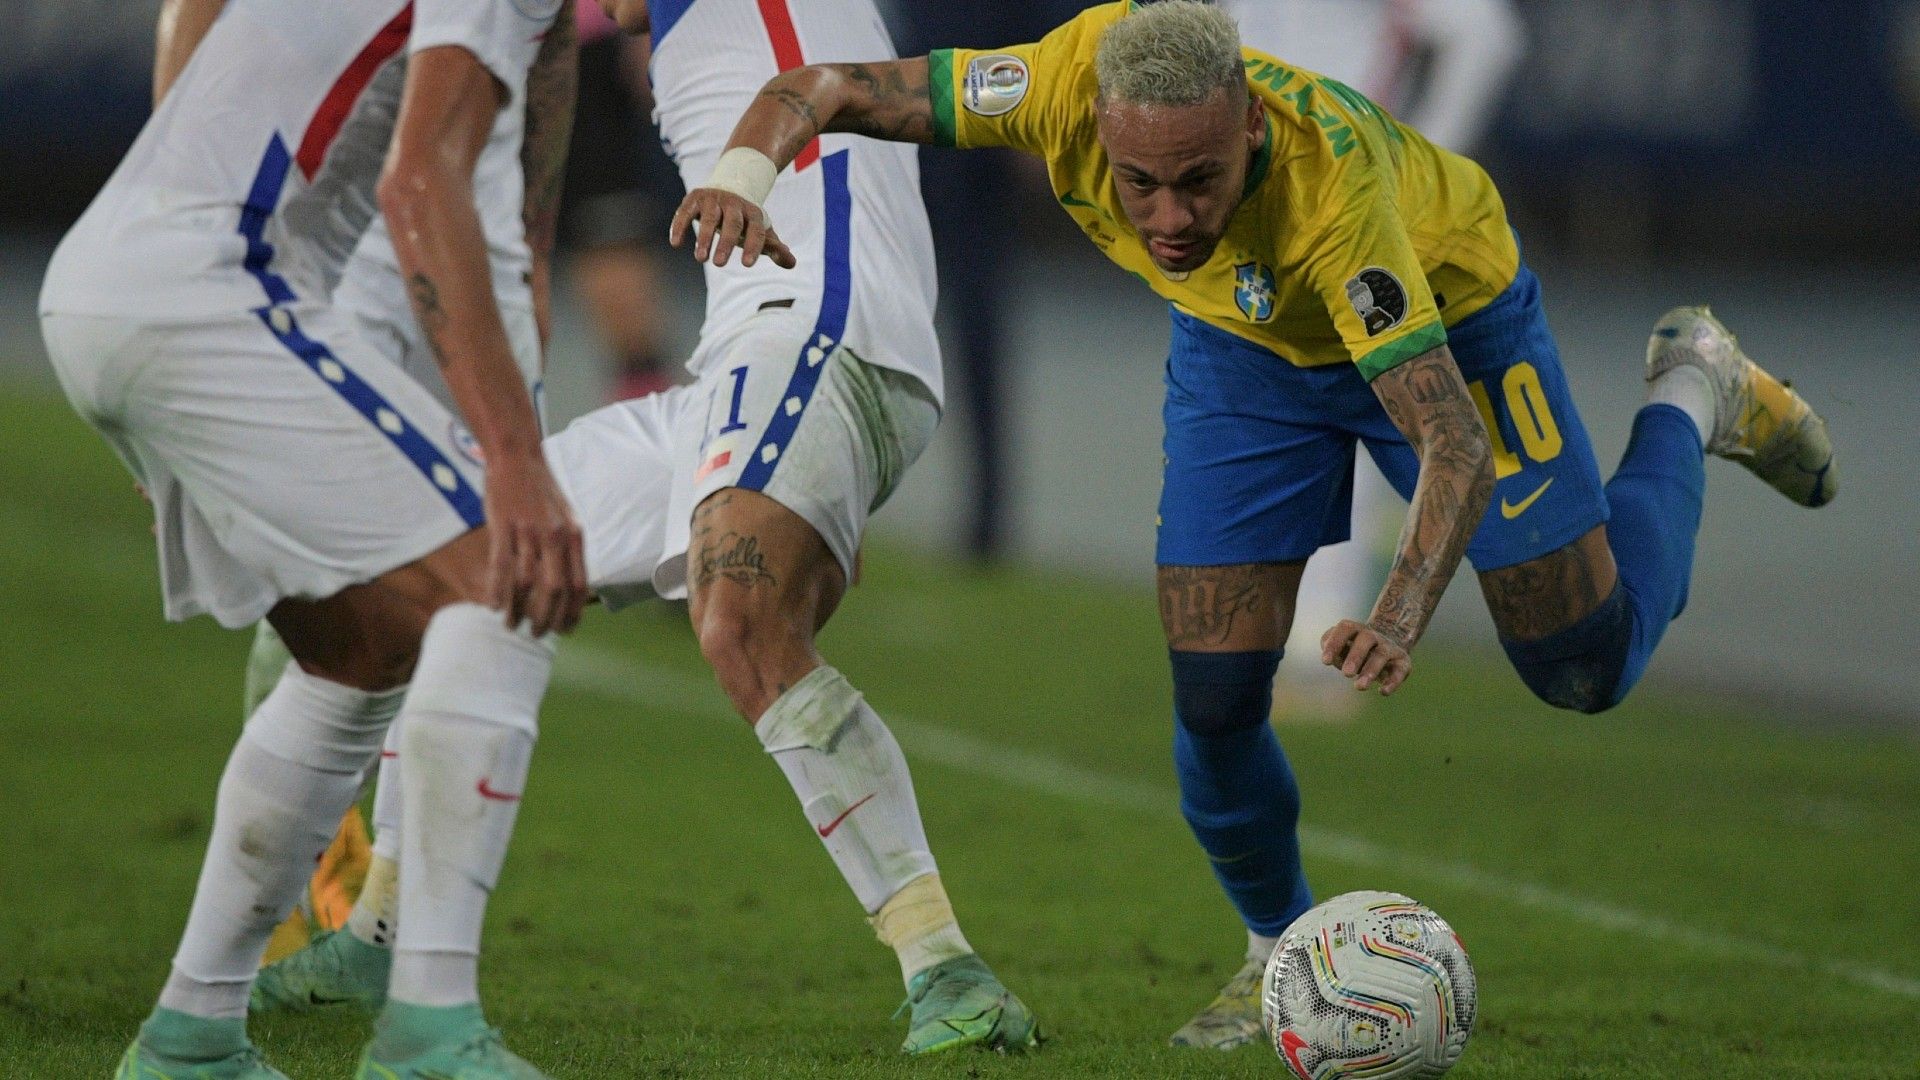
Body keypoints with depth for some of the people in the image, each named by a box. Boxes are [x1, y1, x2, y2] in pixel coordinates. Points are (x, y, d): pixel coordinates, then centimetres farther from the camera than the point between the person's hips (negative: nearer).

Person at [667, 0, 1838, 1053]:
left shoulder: (1334, 186, -46)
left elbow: (1453, 442, -45)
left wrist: (1403, 615, -62)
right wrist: (747, 174, -50)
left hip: (1446, 308, -3)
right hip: (1244, 346, 3)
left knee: (1588, 665, 6)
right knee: (1214, 698, -8)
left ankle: (1692, 400, 33)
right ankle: (1282, 947, 22)